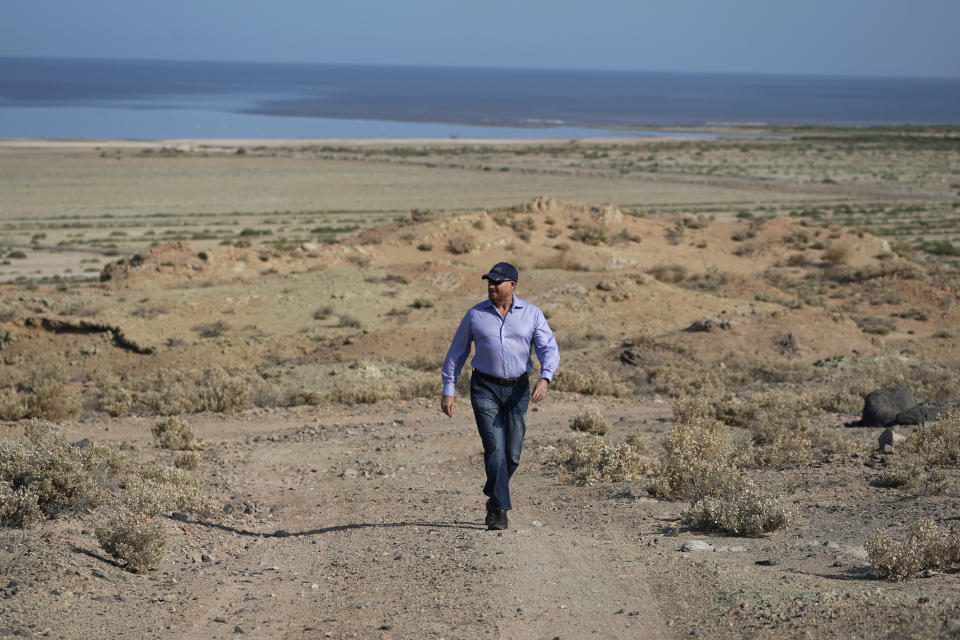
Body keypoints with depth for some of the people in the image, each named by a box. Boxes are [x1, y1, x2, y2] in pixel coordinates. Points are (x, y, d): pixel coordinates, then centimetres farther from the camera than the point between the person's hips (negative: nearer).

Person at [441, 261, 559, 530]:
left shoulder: (532, 314, -1)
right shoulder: (475, 314, 0)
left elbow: (549, 349, -8)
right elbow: (456, 353, 7)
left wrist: (544, 379, -27)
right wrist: (448, 390, 3)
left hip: (518, 390, 1)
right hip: (485, 388, -1)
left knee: (512, 453, 4)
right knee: (495, 448, -13)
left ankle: (493, 495, 30)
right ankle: (499, 510, -12)